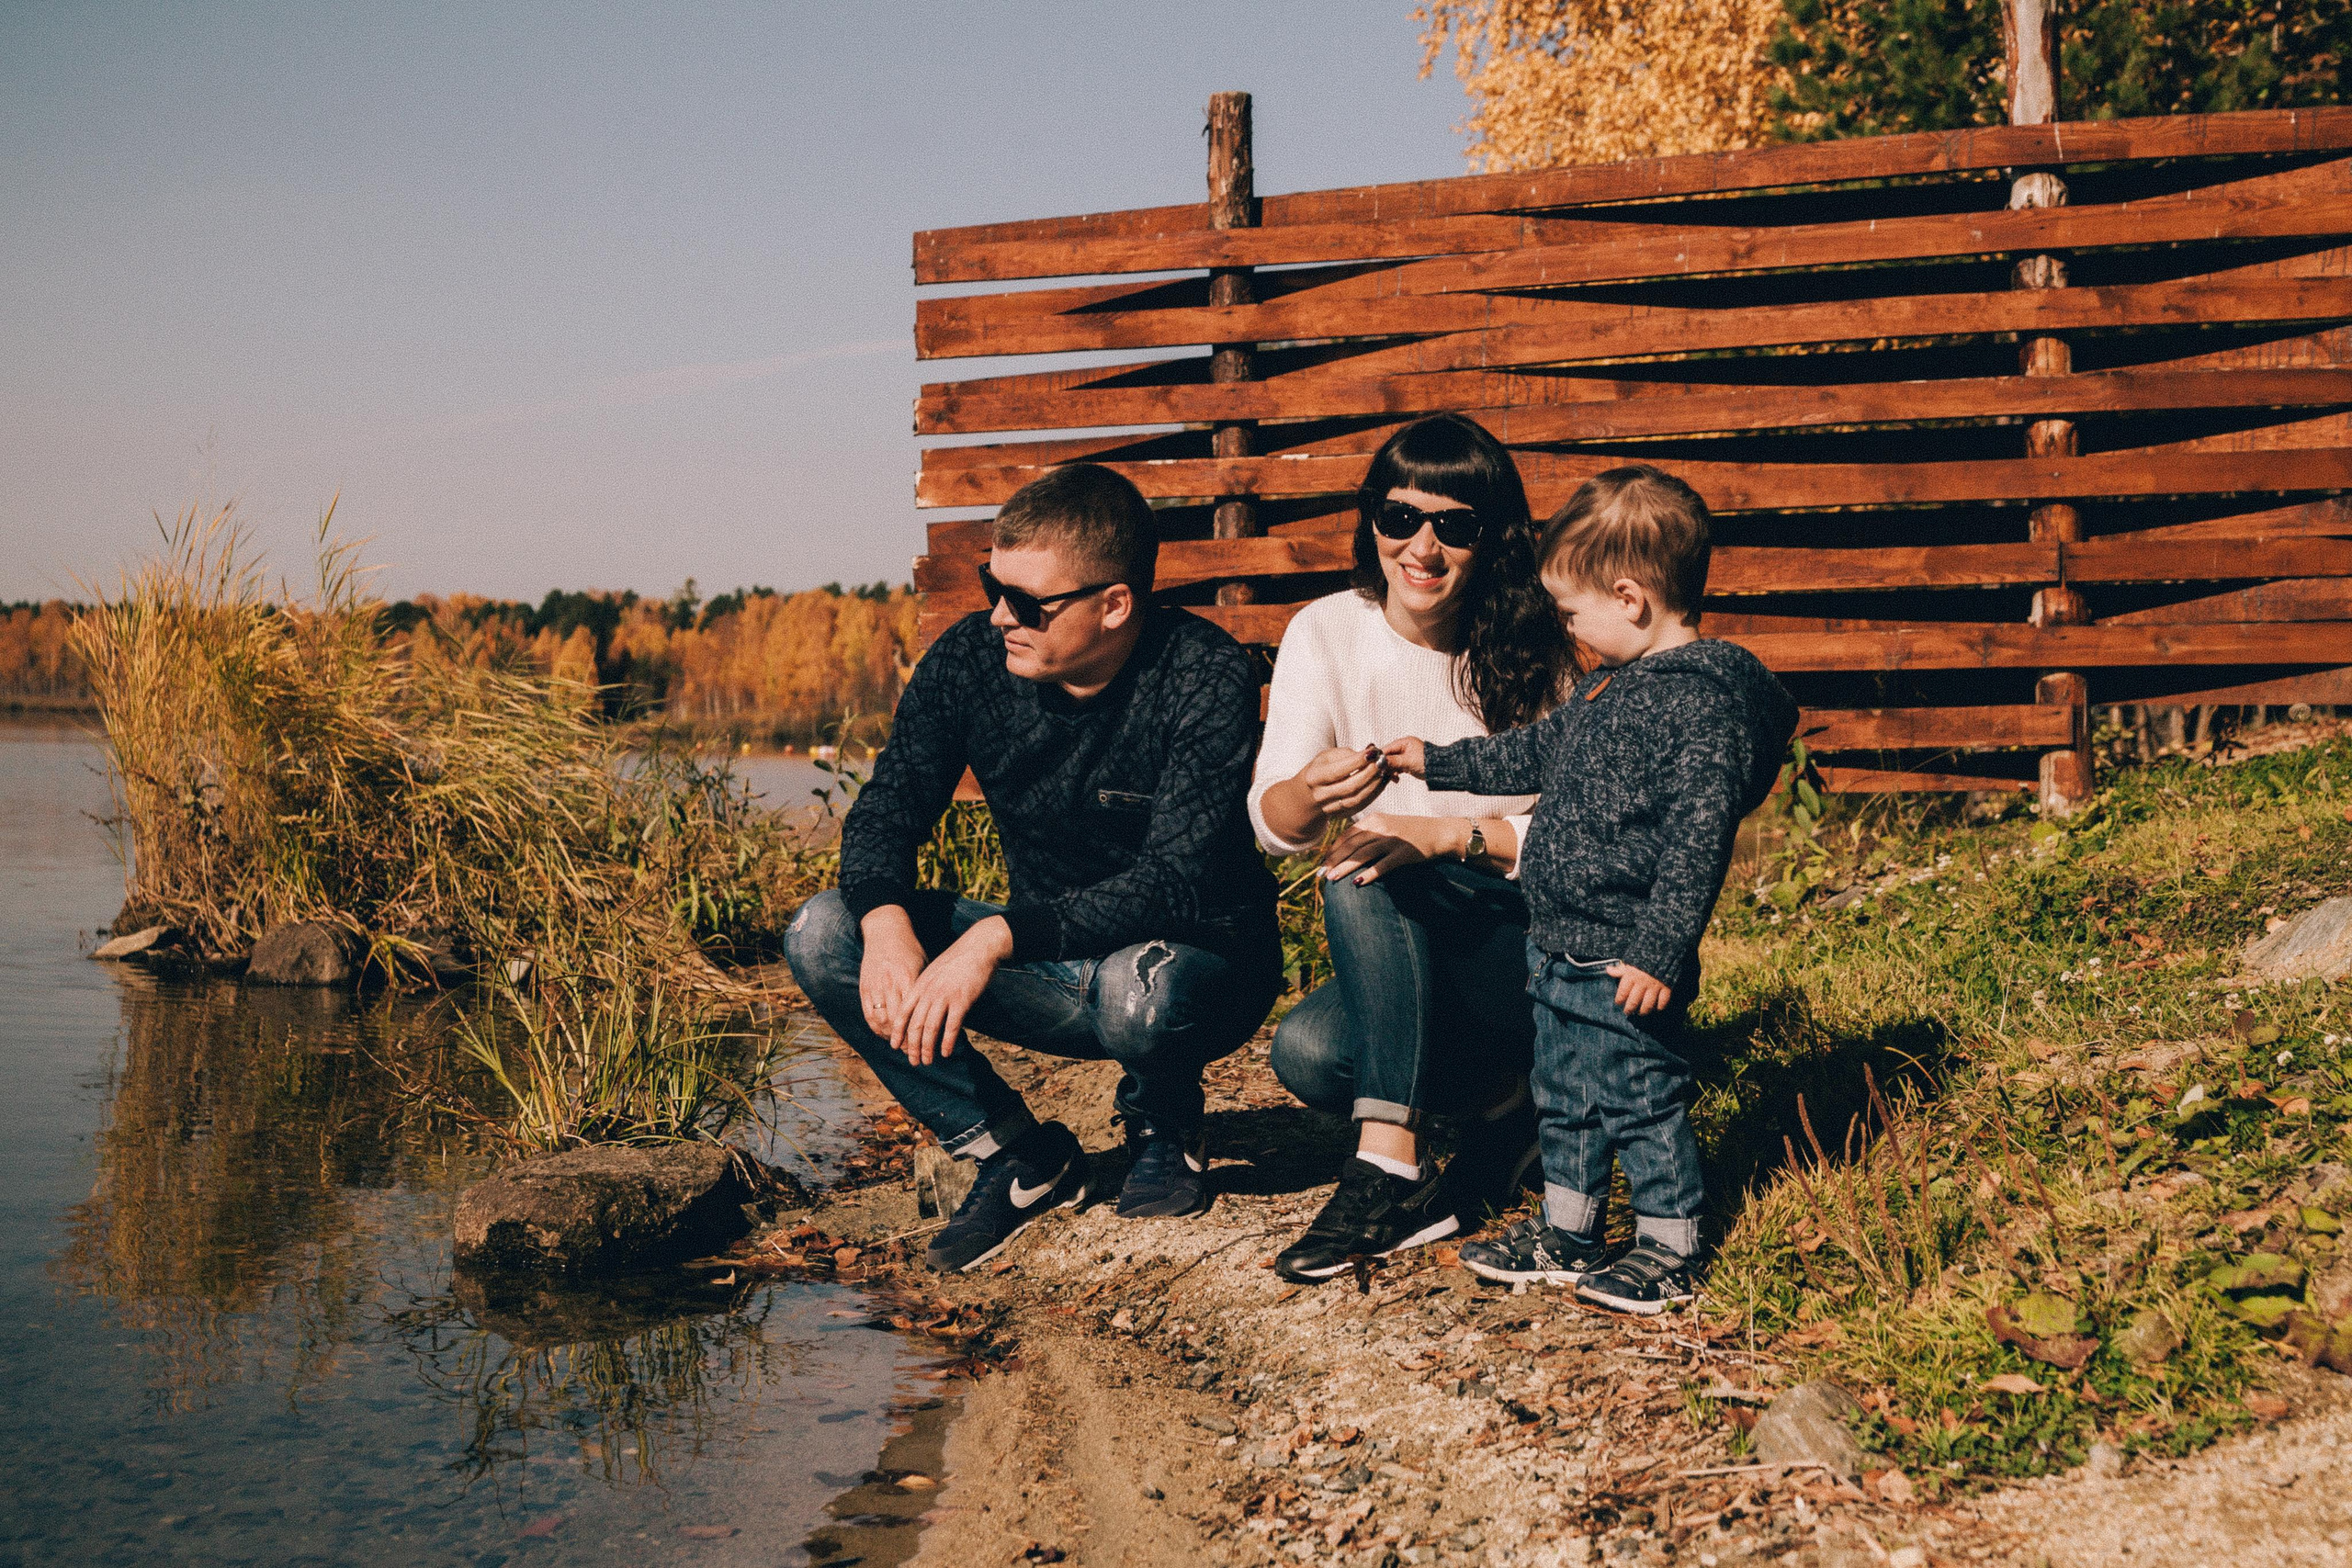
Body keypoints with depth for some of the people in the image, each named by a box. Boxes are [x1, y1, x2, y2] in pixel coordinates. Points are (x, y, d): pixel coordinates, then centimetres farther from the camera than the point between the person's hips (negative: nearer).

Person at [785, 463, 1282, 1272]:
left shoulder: (1206, 679, -22)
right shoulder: (971, 657, -8)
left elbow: (1176, 885, -29)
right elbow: (887, 808, -4)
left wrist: (998, 938, -38)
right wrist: (886, 923, -27)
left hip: (1201, 966, -5)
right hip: (1052, 969, 5)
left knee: (1139, 989, -41)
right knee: (821, 936, -14)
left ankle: (1164, 1128, -2)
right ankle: (1019, 1158, -3)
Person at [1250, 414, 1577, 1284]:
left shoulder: (1532, 651, -8)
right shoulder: (1326, 633, -4)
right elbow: (1271, 825, -13)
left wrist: (1445, 835, -27)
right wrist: (1309, 791, -38)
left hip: (1525, 935, -2)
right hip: (1395, 953, 3)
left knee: (1365, 875, -31)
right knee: (1307, 1054, -29)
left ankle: (1391, 1162, -28)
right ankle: (1495, 1100, -5)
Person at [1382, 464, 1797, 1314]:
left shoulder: (1704, 700, -21)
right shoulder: (1612, 684, 10)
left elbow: (1698, 838, -24)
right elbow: (1536, 752, 27)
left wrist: (1659, 952, -25)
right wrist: (1438, 763, 31)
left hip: (1624, 964, -10)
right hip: (1559, 949, 10)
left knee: (1642, 1103, 4)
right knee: (1564, 1100, 19)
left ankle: (1671, 1251, 18)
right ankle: (1564, 1234, 33)